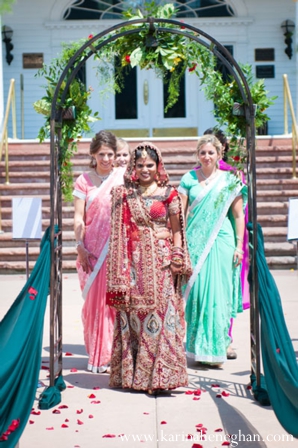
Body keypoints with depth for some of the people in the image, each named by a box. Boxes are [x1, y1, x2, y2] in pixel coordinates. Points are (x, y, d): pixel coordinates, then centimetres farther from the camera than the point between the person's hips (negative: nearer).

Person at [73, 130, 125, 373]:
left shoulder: (124, 177, 6)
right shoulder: (84, 181, 7)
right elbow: (78, 218, 4)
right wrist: (80, 247, -6)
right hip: (93, 250, 0)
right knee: (95, 300, 1)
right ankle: (97, 356, 11)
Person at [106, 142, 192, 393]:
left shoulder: (168, 193, 5)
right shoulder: (125, 194, 9)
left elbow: (176, 229, 6)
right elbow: (120, 230, 10)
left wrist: (177, 256, -6)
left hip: (160, 259, -1)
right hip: (134, 259, 2)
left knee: (160, 311, -6)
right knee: (132, 312, 2)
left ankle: (158, 375, -1)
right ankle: (131, 373, 11)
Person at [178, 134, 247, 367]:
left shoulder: (229, 180, 5)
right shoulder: (189, 179, 7)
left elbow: (238, 215, 5)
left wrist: (239, 245, 0)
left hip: (221, 241, -1)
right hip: (195, 241, 1)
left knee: (218, 293, -2)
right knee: (197, 292, -1)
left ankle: (216, 347, 10)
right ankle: (199, 348, 11)